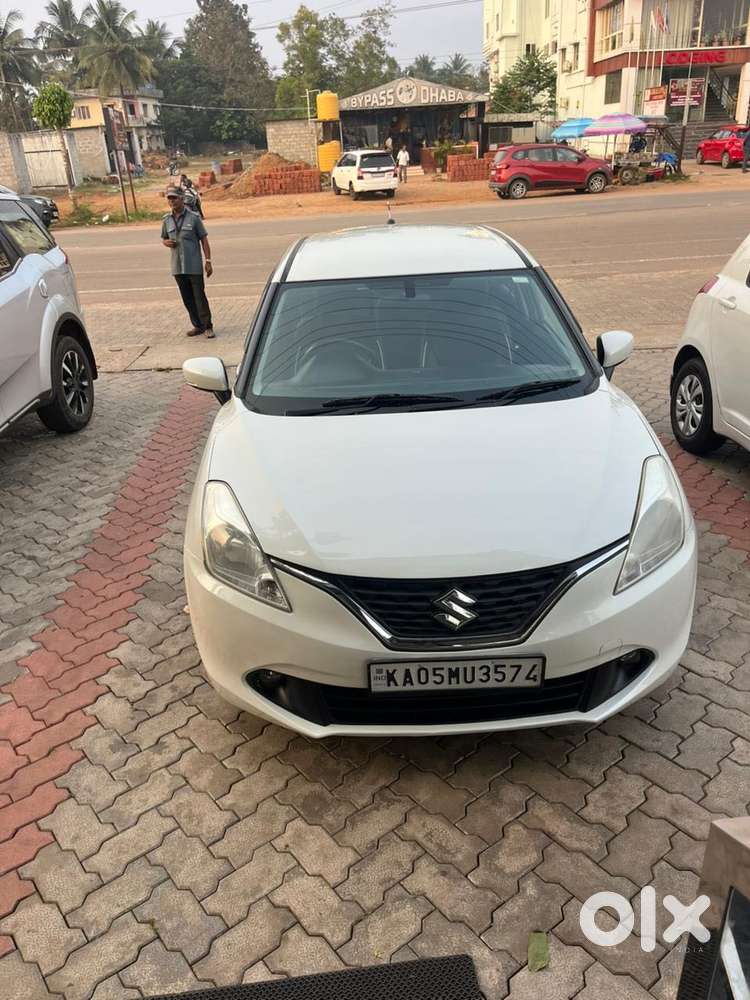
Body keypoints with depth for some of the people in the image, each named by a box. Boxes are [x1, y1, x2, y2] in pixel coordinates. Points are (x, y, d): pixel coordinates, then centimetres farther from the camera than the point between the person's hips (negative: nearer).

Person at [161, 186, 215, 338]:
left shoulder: (194, 217, -3)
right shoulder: (167, 220, 7)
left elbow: (204, 239, -1)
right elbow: (164, 238, 20)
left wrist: (208, 261, -7)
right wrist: (166, 242, -5)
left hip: (194, 266, -4)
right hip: (177, 267, 4)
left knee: (199, 296, -4)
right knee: (187, 298, 9)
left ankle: (208, 326, 5)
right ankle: (198, 326, 19)